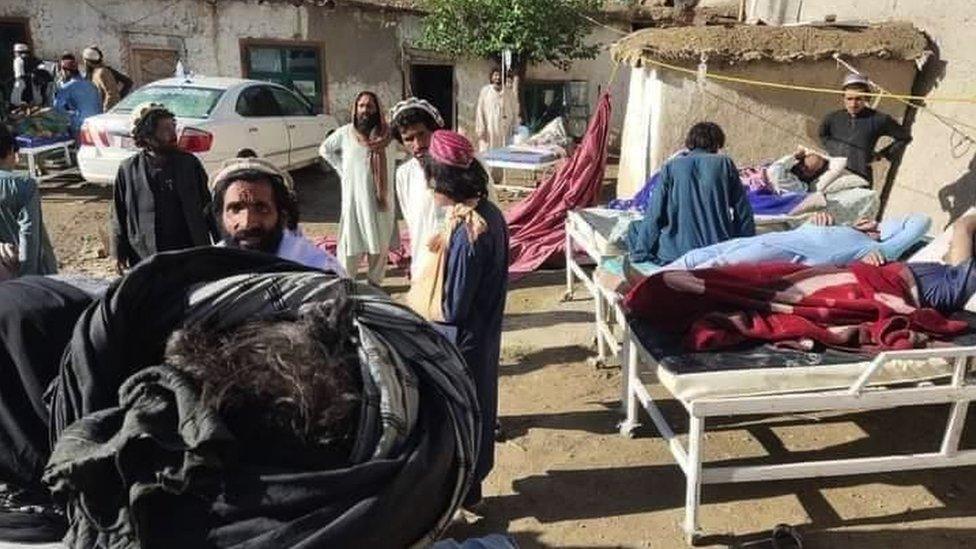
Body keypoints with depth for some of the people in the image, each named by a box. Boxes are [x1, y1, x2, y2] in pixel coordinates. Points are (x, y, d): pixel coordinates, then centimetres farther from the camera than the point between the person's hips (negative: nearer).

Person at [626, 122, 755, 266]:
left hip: (678, 253, -1)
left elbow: (654, 216, -3)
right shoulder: (725, 163, 2)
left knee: (635, 227, 19)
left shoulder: (671, 167, -1)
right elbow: (744, 214, 4)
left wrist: (639, 253, 4)